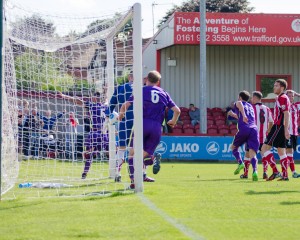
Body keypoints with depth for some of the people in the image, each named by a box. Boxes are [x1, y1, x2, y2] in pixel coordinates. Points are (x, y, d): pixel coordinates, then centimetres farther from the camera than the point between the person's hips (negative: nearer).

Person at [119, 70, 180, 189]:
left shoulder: (141, 90, 11)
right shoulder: (164, 94, 18)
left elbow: (126, 105, 3)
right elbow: (177, 110, 14)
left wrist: (121, 114, 24)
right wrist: (173, 122, 33)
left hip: (142, 123, -3)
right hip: (157, 127, 3)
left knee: (132, 153, 4)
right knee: (144, 154, 12)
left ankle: (133, 180, -10)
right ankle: (153, 158, -24)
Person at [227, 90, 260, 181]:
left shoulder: (238, 103, 16)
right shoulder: (250, 106, 32)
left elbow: (239, 104, -12)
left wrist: (243, 115, -26)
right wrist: (233, 115, 56)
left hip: (244, 129, -4)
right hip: (254, 129, 4)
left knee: (234, 147, 21)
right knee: (252, 153, -7)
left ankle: (240, 163, 1)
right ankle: (255, 171, -31)